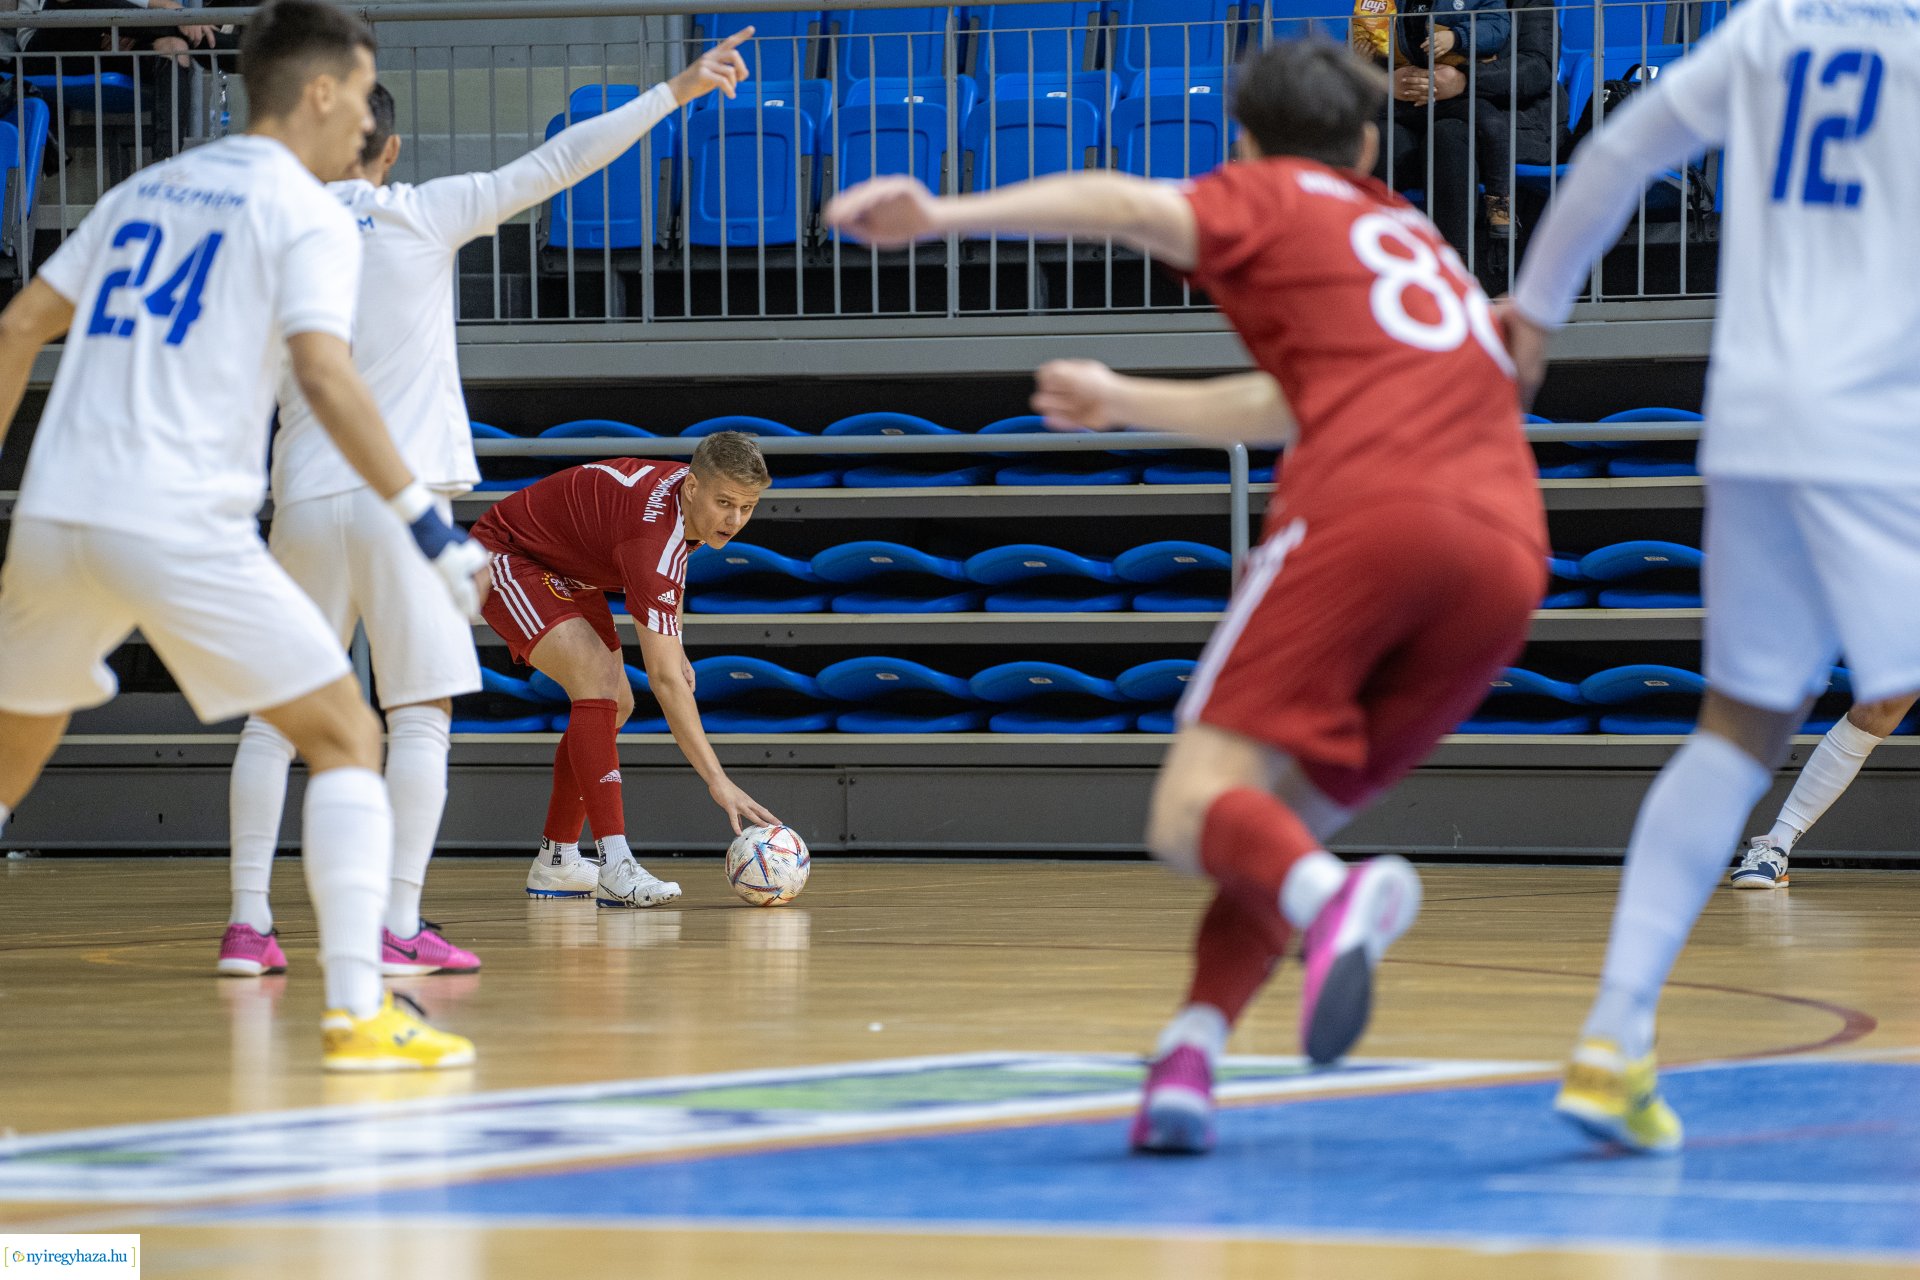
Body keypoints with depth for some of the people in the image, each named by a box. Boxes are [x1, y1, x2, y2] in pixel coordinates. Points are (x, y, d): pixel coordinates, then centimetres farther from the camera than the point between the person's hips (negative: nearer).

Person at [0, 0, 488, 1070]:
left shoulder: (147, 190, 21)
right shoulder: (308, 215, 0)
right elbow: (326, 377, -15)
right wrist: (430, 525, -16)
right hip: (182, 530, -6)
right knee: (348, 739, 1)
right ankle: (358, 1011, -10)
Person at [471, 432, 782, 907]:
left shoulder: (689, 493, -10)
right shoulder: (652, 535, -37)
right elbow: (664, 679, -39)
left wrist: (674, 647, 10)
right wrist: (717, 781, -41)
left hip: (564, 571, 10)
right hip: (507, 559, -10)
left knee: (615, 704, 9)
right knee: (597, 678, -27)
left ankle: (555, 863, 19)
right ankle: (615, 868, -33)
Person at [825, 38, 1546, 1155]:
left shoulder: (1273, 198, 20)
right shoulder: (1420, 240, 39)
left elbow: (1129, 205, -1)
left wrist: (944, 216, -10)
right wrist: (1128, 403, 64)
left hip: (1362, 514, -6)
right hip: (1506, 551, 6)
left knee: (1196, 812, -9)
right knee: (1291, 818, 13)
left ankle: (1334, 898, -42)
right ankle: (1190, 1056, -10)